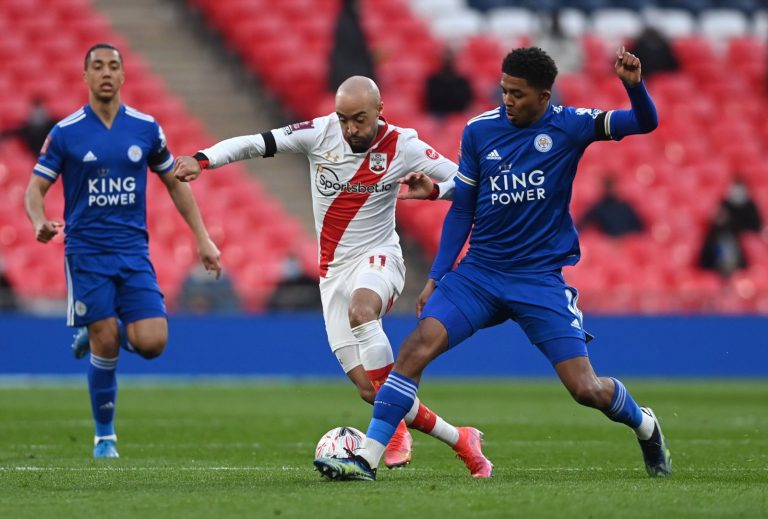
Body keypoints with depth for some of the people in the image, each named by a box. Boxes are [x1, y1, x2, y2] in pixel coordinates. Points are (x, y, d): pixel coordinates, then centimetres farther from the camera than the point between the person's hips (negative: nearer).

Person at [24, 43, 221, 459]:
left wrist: (202, 238, 10)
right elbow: (35, 189, -1)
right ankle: (104, 436, 12)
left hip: (134, 252, 2)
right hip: (86, 253, -2)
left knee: (152, 342, -11)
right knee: (106, 348, -8)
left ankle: (98, 333, 22)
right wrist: (40, 223, -24)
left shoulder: (146, 128, 4)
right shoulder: (65, 133, -3)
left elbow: (175, 183, 15)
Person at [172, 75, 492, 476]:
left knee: (361, 309, -39)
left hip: (376, 260, -3)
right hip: (334, 272, 3)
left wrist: (432, 189, -22)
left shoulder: (402, 147, -8)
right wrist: (202, 160, -21)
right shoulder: (319, 134, -5)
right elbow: (252, 144, -7)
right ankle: (459, 440, 9)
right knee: (368, 387, -6)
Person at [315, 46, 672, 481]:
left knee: (586, 389, -7)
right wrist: (437, 275, 5)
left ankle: (645, 425, 27)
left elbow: (645, 123, -12)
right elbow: (462, 209, 9)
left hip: (541, 279, -2)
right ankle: (368, 457, -16)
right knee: (417, 347, -19)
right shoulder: (479, 130, 1)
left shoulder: (568, 126, -6)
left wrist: (634, 85, -33)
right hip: (479, 271, 2)